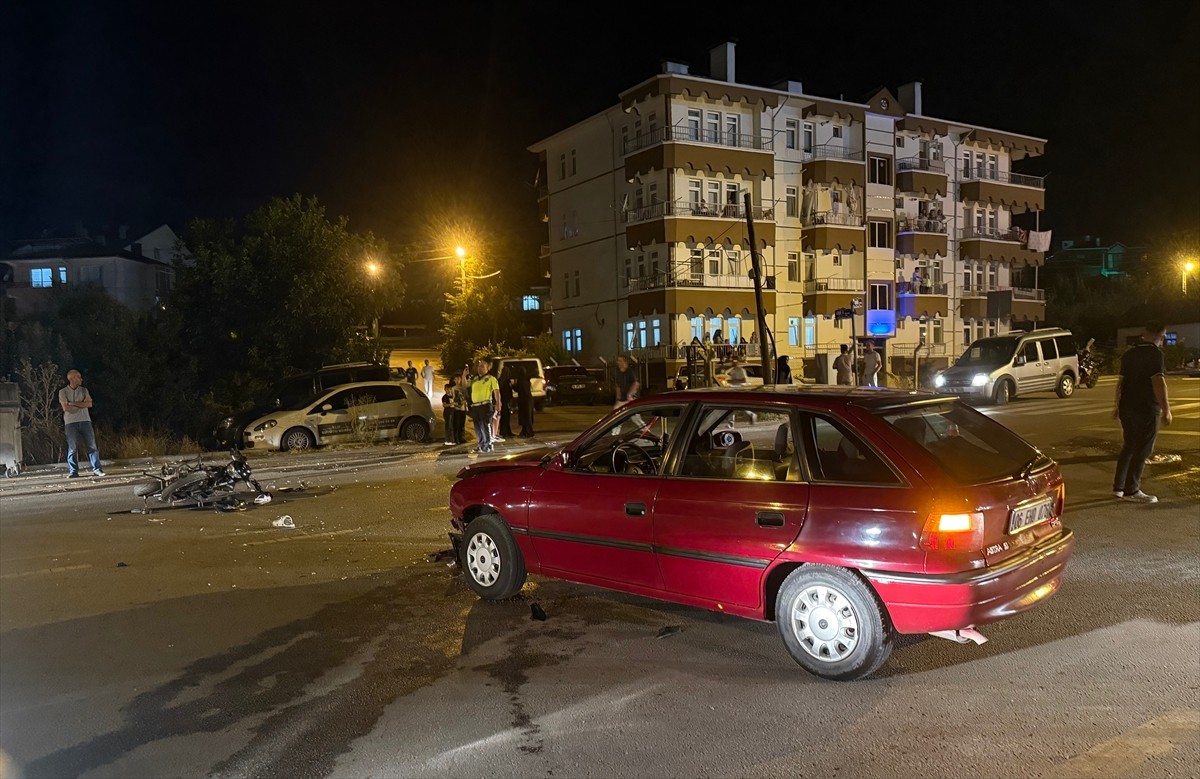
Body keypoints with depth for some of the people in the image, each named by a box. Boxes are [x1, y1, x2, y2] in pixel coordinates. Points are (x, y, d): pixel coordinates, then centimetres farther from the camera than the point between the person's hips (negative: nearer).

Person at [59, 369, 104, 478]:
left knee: (92, 446, -1)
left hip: (85, 421, 3)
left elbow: (89, 404, -1)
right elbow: (66, 408, -8)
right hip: (71, 423, -3)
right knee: (72, 448, -3)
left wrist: (73, 403, -7)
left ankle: (97, 469, 2)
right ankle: (73, 472, 3)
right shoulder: (63, 392, 3)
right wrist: (81, 405, -2)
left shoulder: (84, 390, 13)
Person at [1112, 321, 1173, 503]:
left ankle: (1118, 487, 18)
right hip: (1147, 410, -7)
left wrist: (1118, 404, 25)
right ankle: (1131, 491, 3)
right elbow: (1158, 382, -19)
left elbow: (1121, 380, 17)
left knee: (1129, 447, 16)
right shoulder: (1155, 354, -12)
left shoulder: (1129, 354, 11)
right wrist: (1166, 409, -18)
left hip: (1127, 408, 7)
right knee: (1142, 450, 0)